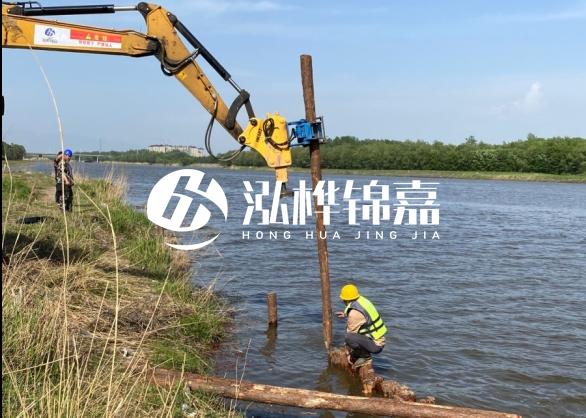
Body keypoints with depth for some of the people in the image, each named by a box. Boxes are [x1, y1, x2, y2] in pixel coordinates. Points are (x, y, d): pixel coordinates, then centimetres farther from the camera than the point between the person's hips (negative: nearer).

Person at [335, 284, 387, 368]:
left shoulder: (354, 313, -23)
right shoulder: (362, 300, 1)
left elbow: (351, 334, -13)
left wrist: (348, 353, -1)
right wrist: (346, 315, 32)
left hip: (375, 345, -9)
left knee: (348, 336, -31)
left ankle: (365, 356, -8)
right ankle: (358, 353, 17)